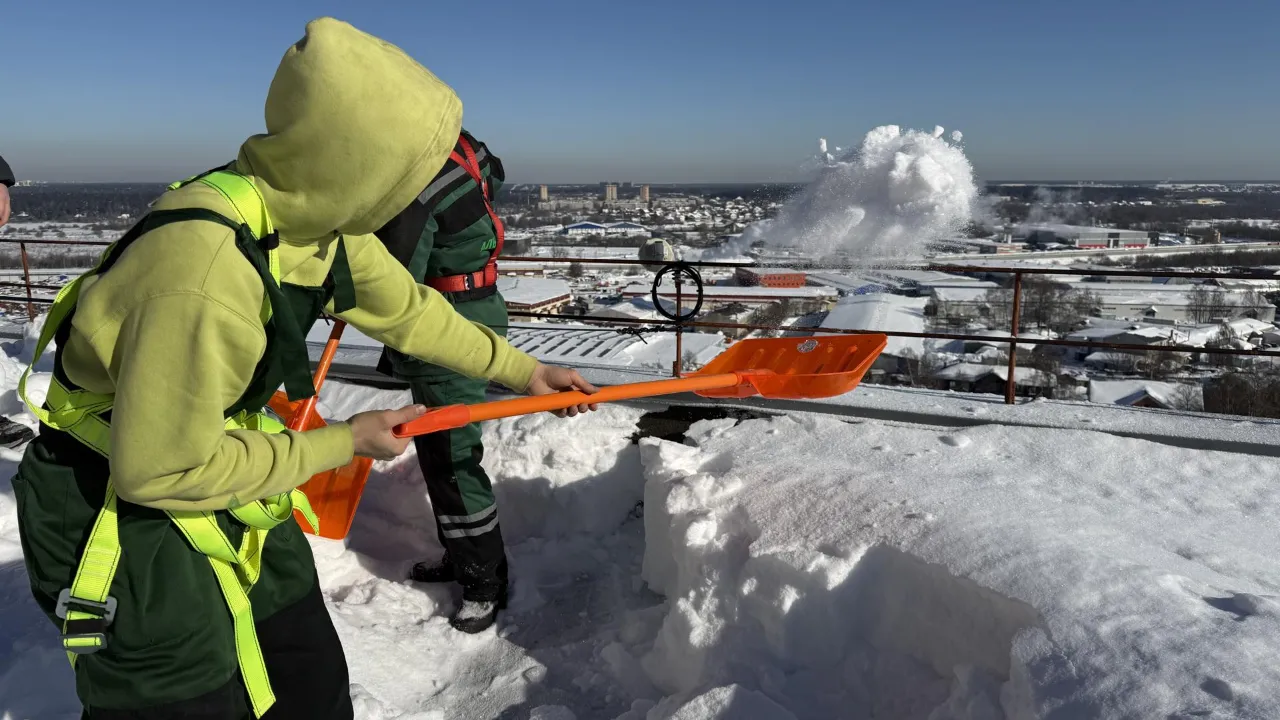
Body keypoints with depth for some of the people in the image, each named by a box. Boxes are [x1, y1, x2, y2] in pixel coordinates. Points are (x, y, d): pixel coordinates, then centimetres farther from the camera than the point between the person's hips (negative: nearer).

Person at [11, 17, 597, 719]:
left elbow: (406, 311, 7)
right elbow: (159, 472, -27)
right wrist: (342, 445, -18)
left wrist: (519, 370, 13)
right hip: (117, 514, -8)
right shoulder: (203, 273, -36)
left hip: (211, 459, 8)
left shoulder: (320, 217, -9)